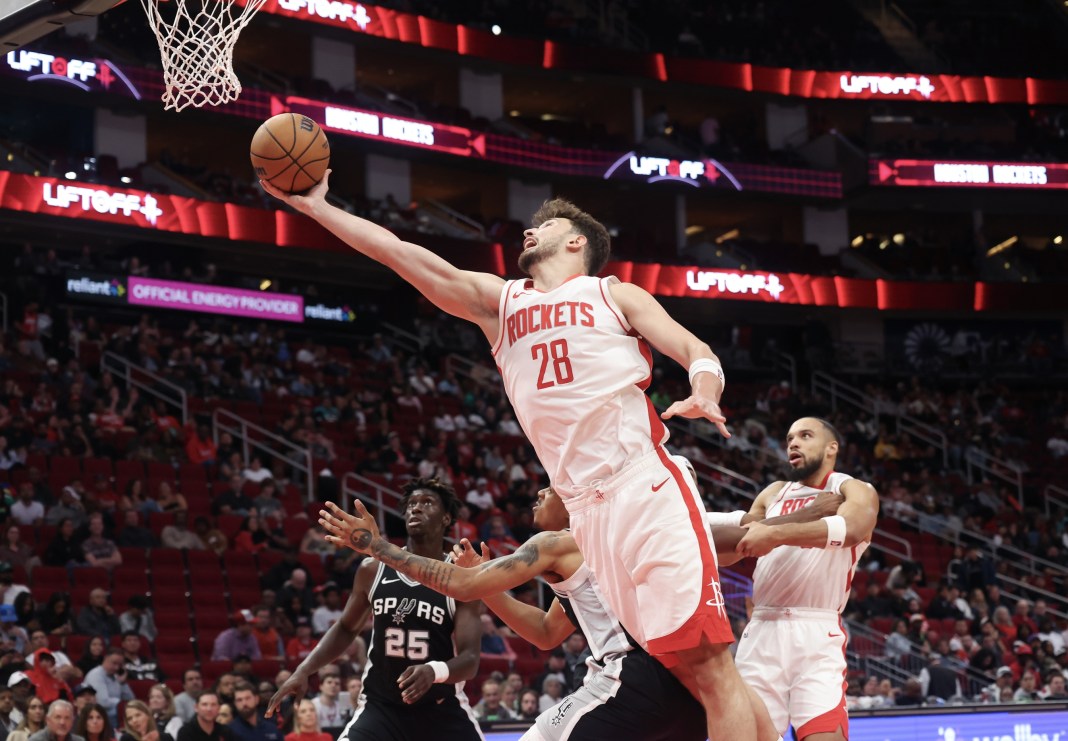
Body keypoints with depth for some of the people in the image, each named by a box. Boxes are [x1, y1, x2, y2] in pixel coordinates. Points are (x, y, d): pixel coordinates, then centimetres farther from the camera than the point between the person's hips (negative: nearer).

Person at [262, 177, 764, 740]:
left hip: (646, 487, -5)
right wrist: (315, 206, 14)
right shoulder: (498, 302, 21)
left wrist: (704, 392, -23)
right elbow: (398, 253, 17)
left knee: (707, 663, -14)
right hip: (585, 509, 5)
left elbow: (696, 351, 0)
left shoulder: (614, 296, 10)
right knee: (675, 673, 1)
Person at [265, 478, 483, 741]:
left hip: (441, 711, -1)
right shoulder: (373, 569, 1)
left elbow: (470, 659, -15)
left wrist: (434, 670, -37)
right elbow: (346, 629, 16)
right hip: (381, 706, 1)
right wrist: (303, 671, 2)